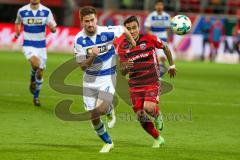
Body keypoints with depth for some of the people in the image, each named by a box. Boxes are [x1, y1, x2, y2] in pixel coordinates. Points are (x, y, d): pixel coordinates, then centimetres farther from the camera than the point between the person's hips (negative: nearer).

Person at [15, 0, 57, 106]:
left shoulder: (46, 11, -6)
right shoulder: (22, 11, -6)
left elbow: (54, 30, -4)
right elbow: (18, 22, 16)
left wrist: (51, 27, -27)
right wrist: (17, 32, -1)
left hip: (41, 45, 2)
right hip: (28, 45, -2)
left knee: (40, 73, 8)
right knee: (35, 63, -30)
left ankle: (36, 97, 27)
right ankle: (32, 81, 2)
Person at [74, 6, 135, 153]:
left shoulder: (107, 32, -19)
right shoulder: (79, 40, -14)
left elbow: (123, 28, 3)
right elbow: (83, 66, -14)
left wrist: (132, 41, 16)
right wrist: (92, 56, -32)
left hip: (108, 76, -2)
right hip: (90, 79, 2)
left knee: (101, 109, -23)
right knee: (93, 117, 3)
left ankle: (110, 111, 16)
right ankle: (108, 143, 27)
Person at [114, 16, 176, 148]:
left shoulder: (149, 39, -10)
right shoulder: (122, 46, -5)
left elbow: (165, 47, 11)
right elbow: (122, 72, -1)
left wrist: (171, 65, 18)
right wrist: (125, 67, -24)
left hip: (152, 82, -3)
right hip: (135, 86, 3)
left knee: (149, 108, -27)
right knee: (141, 117, 1)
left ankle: (158, 116, 10)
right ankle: (158, 139, 26)